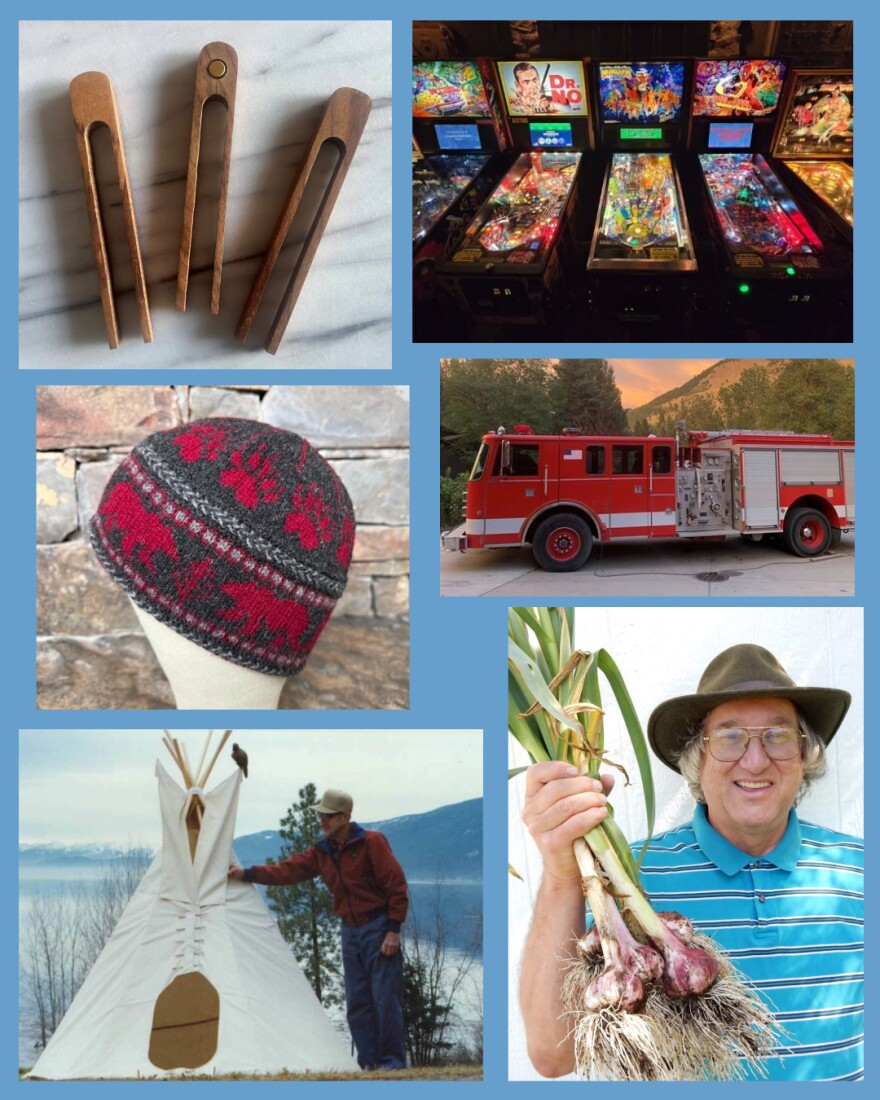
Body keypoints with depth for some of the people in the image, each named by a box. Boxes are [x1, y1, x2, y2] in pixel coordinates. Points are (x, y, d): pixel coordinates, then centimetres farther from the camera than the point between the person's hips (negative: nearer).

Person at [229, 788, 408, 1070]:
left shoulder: (371, 842, -12)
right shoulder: (322, 852, 9)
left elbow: (396, 885, -14)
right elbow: (287, 870, 5)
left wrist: (393, 929, -16)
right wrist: (246, 874, -4)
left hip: (378, 928, -7)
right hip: (351, 931, 7)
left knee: (385, 997, -7)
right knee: (357, 1002, 7)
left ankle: (393, 1062, 1)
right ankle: (369, 1063, 14)